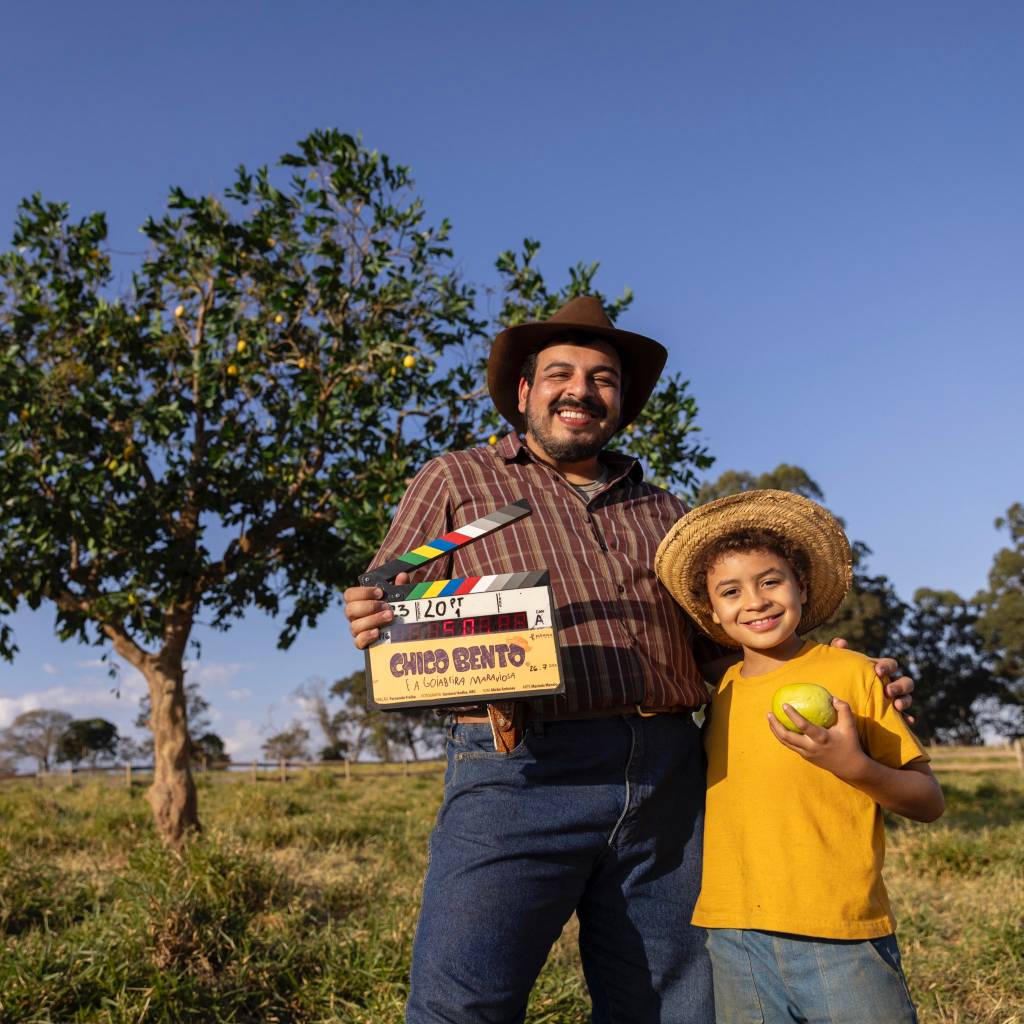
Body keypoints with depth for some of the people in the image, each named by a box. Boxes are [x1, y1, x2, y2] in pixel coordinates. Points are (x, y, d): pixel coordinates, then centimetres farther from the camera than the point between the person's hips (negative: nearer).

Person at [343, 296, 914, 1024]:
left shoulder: (663, 514, 23)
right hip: (520, 772, -3)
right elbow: (386, 608, 8)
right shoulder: (455, 482, 14)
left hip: (667, 783, 4)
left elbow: (722, 641, 21)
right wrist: (374, 626, -16)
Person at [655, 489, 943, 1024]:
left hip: (841, 938, -3)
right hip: (733, 937, 4)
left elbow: (929, 802, -2)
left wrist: (853, 765, -18)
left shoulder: (849, 672, -4)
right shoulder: (718, 692, 7)